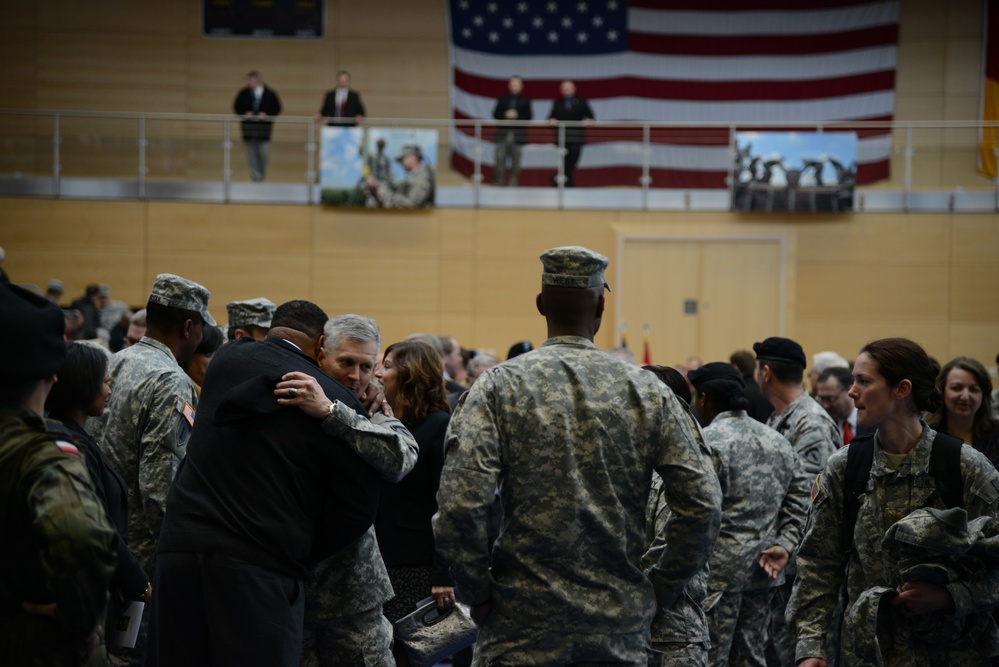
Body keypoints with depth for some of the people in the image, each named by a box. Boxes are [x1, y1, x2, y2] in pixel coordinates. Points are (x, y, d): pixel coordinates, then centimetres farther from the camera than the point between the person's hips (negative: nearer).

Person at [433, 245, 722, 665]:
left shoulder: (498, 388, -5)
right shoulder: (648, 394, 1)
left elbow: (459, 508, -14)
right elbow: (702, 503, -2)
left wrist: (479, 595, -1)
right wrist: (662, 589, 9)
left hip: (522, 633, -2)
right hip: (621, 632, 2)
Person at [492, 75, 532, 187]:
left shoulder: (525, 101, 10)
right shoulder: (502, 100, 14)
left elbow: (529, 117, 1)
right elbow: (495, 114, 6)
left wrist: (517, 116, -15)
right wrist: (505, 115, -12)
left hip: (518, 135, -1)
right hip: (503, 134, 1)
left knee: (515, 163, -1)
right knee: (500, 160, -4)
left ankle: (513, 184, 3)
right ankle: (498, 182, 2)